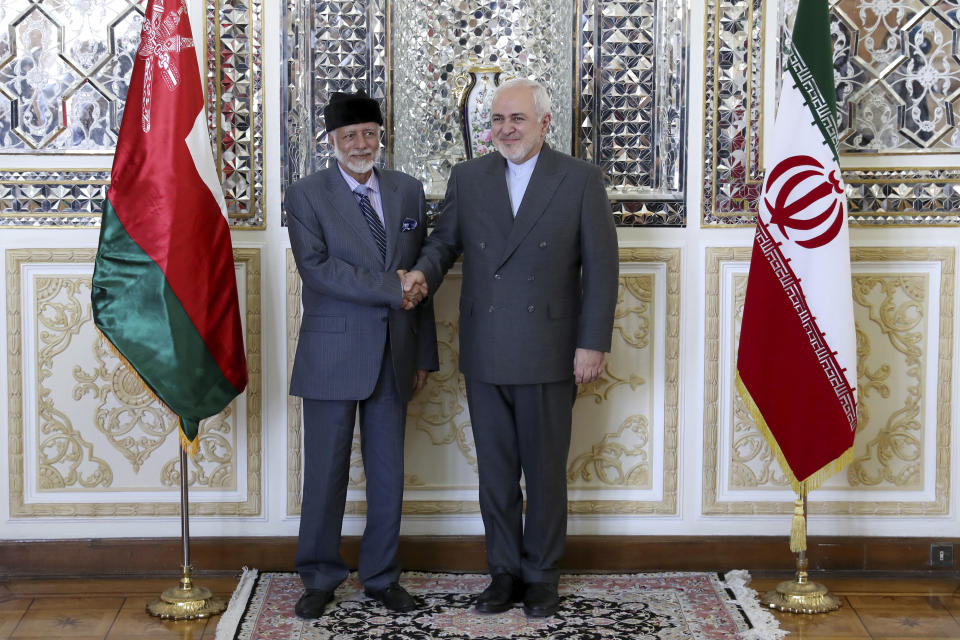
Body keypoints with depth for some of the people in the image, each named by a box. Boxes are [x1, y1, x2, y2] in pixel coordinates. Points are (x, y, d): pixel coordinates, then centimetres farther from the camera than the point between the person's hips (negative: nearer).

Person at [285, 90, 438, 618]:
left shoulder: (408, 192, 9)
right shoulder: (306, 196, -3)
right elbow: (316, 267, -17)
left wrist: (424, 354, 9)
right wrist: (390, 288, -19)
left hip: (394, 356, 4)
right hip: (333, 354, -3)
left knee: (388, 474, 9)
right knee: (325, 473, 4)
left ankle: (382, 576, 23)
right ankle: (320, 578, 18)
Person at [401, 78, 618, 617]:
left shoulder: (581, 179, -2)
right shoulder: (468, 178, 7)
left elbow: (601, 266, -4)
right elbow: (446, 240, 14)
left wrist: (593, 343, -9)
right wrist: (425, 272, -10)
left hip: (549, 354, -3)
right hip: (485, 354, 3)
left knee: (546, 470, 7)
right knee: (495, 468, 10)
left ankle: (542, 576, 21)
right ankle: (504, 572, 23)